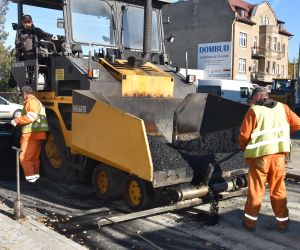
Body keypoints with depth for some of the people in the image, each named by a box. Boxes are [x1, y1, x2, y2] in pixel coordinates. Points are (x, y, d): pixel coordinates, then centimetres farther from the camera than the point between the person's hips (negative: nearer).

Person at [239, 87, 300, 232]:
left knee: (256, 189, 8)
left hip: (260, 154, -4)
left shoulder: (253, 111, -7)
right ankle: (282, 221, 21)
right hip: (279, 153, 4)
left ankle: (250, 221, 16)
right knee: (278, 189, 14)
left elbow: (244, 134, -8)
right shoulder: (282, 107, 6)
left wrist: (243, 147, 12)